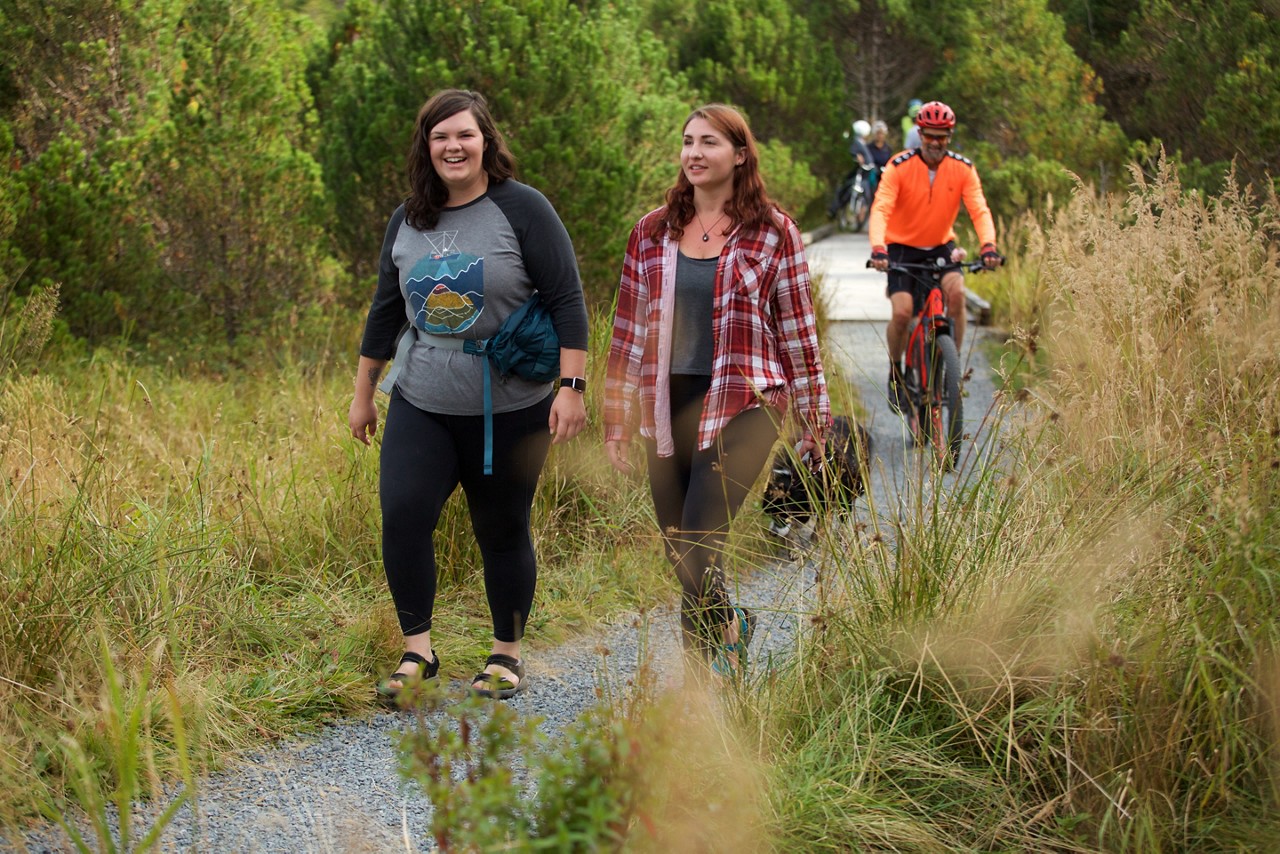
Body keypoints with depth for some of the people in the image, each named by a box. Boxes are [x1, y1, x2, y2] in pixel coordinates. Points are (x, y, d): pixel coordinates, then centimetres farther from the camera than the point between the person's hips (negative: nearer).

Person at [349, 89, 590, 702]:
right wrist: (362, 393, 20)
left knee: (502, 532, 5)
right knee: (401, 514, -14)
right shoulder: (407, 221, 8)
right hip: (421, 405, 4)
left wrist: (572, 386, -15)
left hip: (509, 411, -3)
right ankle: (418, 651, -3)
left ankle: (507, 655, 23)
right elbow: (385, 310, 17)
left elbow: (567, 300, -8)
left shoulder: (521, 209, -7)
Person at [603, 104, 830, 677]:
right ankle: (728, 630, 29)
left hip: (743, 403, -4)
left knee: (697, 544, -17)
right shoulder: (651, 233, 10)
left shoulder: (773, 232, 1)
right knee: (681, 555, 6)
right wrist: (616, 419, 11)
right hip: (667, 408, 4)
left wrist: (814, 422, 6)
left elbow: (797, 330, 5)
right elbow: (629, 330, 13)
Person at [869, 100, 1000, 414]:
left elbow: (979, 209, -19)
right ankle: (895, 373, 6)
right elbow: (881, 209, -28)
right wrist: (878, 248, -45)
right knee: (902, 312, -20)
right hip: (903, 247, -2)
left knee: (956, 291, -27)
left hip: (941, 246, 2)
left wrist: (988, 246, -39)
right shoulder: (900, 166, -18)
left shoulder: (963, 169, -10)